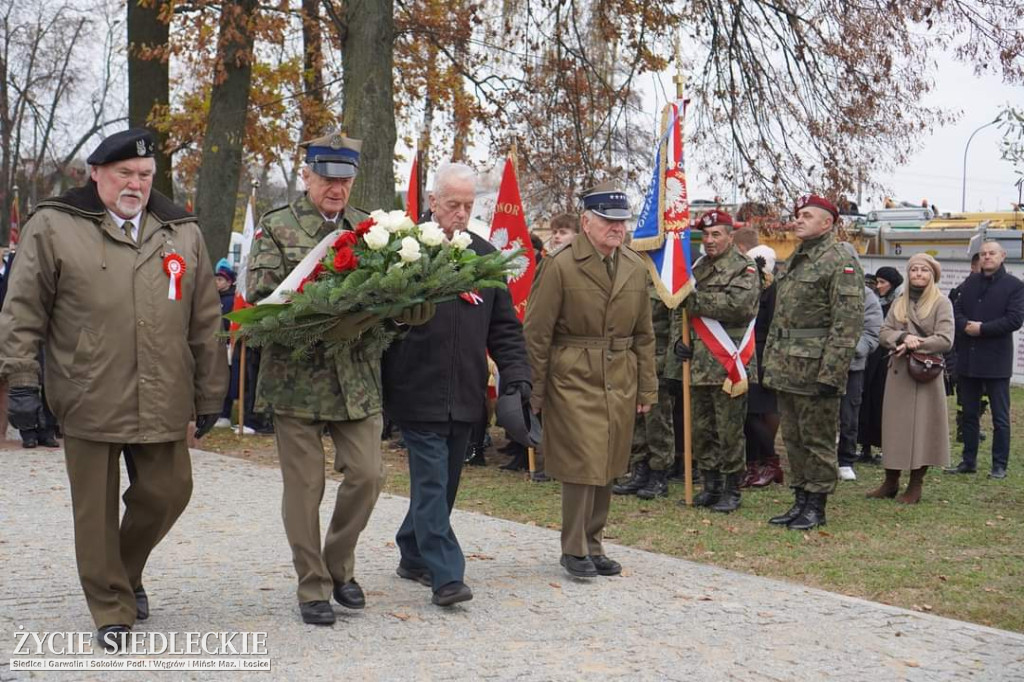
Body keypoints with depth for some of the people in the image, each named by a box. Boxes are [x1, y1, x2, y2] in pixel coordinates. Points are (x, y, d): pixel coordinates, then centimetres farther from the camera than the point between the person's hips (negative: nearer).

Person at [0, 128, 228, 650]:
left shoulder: (183, 232, 11)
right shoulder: (53, 227, 1)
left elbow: (205, 323, 12)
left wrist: (209, 394, 11)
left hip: (162, 403, 3)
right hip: (89, 400, -3)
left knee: (168, 491, 6)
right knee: (97, 509, 3)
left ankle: (126, 571, 34)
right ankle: (112, 610, 18)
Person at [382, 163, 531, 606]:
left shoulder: (485, 256, 11)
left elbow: (505, 326, 14)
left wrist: (516, 375, 2)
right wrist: (378, 386, -8)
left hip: (464, 396, 5)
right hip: (417, 394, -5)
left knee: (442, 483, 14)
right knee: (432, 484, -7)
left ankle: (413, 556, 30)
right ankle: (446, 575, -6)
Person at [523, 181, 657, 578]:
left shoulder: (636, 267, 9)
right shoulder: (561, 266, -9)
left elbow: (644, 334, 15)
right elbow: (537, 334, -7)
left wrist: (647, 387, 11)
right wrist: (535, 393, -7)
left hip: (620, 383, 6)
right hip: (574, 381, -6)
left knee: (607, 469, 11)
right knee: (582, 466, -6)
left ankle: (593, 545, 24)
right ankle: (574, 550, 8)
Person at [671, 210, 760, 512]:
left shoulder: (744, 269, -5)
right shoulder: (697, 268, 17)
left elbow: (738, 304, -22)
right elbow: (682, 309, 22)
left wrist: (694, 300, -17)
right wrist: (679, 340, 4)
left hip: (728, 364, -7)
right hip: (699, 365, 7)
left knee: (729, 432, -1)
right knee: (702, 430, 12)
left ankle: (731, 490, 10)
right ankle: (711, 487, 23)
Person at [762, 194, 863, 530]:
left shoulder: (841, 263, -12)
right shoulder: (792, 262, 17)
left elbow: (848, 323, -18)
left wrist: (830, 374, -22)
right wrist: (769, 359, 17)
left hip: (815, 370, -9)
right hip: (786, 369, 9)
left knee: (817, 440, 0)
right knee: (793, 438, 14)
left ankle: (816, 506, 9)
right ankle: (800, 499, 23)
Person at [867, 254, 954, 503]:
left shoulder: (941, 303, -1)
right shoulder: (899, 303, 13)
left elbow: (945, 340, -10)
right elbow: (884, 333, 4)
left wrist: (914, 345, -14)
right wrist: (903, 337, -15)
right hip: (898, 373, 4)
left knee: (921, 428, -2)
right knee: (894, 426, 5)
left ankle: (915, 486, 6)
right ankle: (890, 482, 14)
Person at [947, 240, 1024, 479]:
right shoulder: (971, 283, 12)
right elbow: (956, 311, 8)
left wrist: (981, 328, -17)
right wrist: (966, 325, -13)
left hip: (996, 361, -5)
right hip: (968, 359, 5)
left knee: (1000, 417, 2)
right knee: (969, 414, 12)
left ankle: (1000, 465, 7)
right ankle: (969, 461, 21)